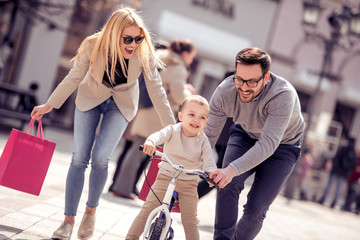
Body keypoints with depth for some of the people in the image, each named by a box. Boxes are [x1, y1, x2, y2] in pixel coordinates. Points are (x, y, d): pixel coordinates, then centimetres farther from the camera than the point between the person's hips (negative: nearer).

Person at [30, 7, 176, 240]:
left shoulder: (144, 54, -28)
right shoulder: (93, 46, -27)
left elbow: (156, 91, -18)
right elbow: (73, 78, -11)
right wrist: (49, 105, -3)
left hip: (121, 105, -1)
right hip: (91, 98, 1)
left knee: (100, 158, -15)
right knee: (80, 158, -6)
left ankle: (91, 210, 11)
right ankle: (69, 220, 4)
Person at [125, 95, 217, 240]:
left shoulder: (203, 141, -4)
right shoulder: (173, 130, -8)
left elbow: (209, 162, -12)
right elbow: (160, 135, -28)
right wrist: (150, 142, -53)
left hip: (188, 184, 1)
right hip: (165, 178, -1)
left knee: (190, 220, -5)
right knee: (147, 209, -5)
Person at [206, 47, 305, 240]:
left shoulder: (283, 96, -38)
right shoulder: (225, 91, -25)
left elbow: (268, 144, -45)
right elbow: (209, 134, -20)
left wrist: (233, 169, -56)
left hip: (281, 146, -3)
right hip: (246, 136, 3)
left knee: (256, 208, -11)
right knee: (228, 186, -23)